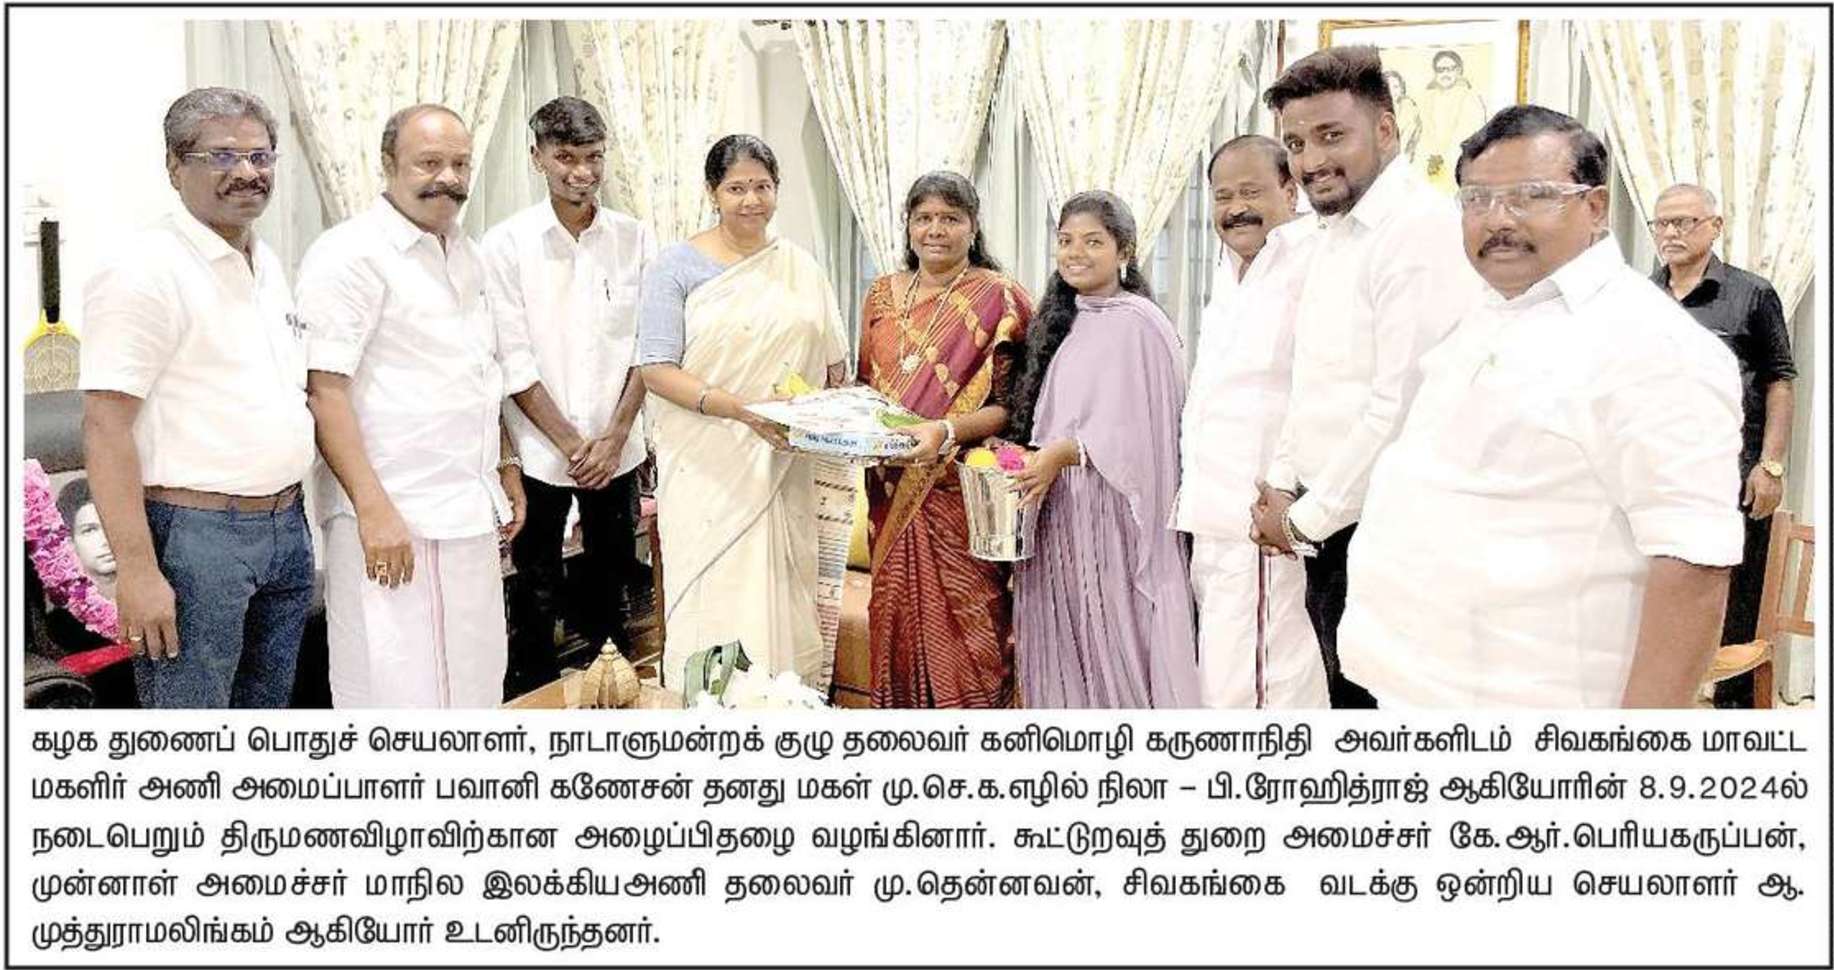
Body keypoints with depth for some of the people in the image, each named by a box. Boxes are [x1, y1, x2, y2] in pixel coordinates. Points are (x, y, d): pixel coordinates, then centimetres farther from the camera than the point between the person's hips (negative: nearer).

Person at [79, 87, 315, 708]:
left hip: (285, 526, 8)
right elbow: (105, 427, -17)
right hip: (194, 535, -8)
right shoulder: (144, 272, -12)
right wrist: (137, 570, -22)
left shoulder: (268, 264, 13)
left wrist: (289, 512, 17)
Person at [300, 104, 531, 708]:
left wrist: (506, 470, 19)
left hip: (470, 516, 8)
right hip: (392, 520, -8)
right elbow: (324, 389, -15)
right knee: (399, 693, -4)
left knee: (473, 686, 12)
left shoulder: (465, 255, 16)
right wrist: (373, 510, -20)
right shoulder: (351, 254, -9)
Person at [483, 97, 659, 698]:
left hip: (617, 449, 2)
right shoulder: (507, 244, -5)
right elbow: (514, 361, -8)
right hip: (539, 452, -2)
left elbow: (647, 347, 2)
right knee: (536, 595, 7)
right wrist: (572, 444, -10)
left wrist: (614, 437, -7)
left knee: (611, 582, 13)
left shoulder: (635, 239, 2)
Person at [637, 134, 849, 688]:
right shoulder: (676, 267, -1)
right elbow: (656, 368, -9)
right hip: (708, 465, -3)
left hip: (782, 465, 3)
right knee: (714, 598, -3)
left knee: (781, 593, 6)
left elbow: (833, 363, 16)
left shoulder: (799, 266, 11)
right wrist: (740, 409, -22)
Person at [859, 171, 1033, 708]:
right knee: (896, 622, 9)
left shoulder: (999, 299, -4)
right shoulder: (882, 295, 12)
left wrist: (946, 432, -25)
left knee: (962, 631, -1)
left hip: (963, 496, -4)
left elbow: (1009, 405, -9)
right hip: (892, 494, 5)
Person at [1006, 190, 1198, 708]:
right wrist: (1035, 461, 4)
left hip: (1106, 507, -7)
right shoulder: (1066, 320, 14)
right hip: (1056, 507, 8)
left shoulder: (1135, 322, -10)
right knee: (1064, 636, 10)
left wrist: (1061, 454, -23)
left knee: (1111, 631, -2)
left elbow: (1134, 428, -16)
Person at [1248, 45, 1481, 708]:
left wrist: (1306, 516, -13)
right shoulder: (1335, 236, 14)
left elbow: (1401, 407, -22)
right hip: (1328, 533, 9)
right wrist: (1281, 486, 9)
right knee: (1349, 699, 18)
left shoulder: (1422, 231, -16)